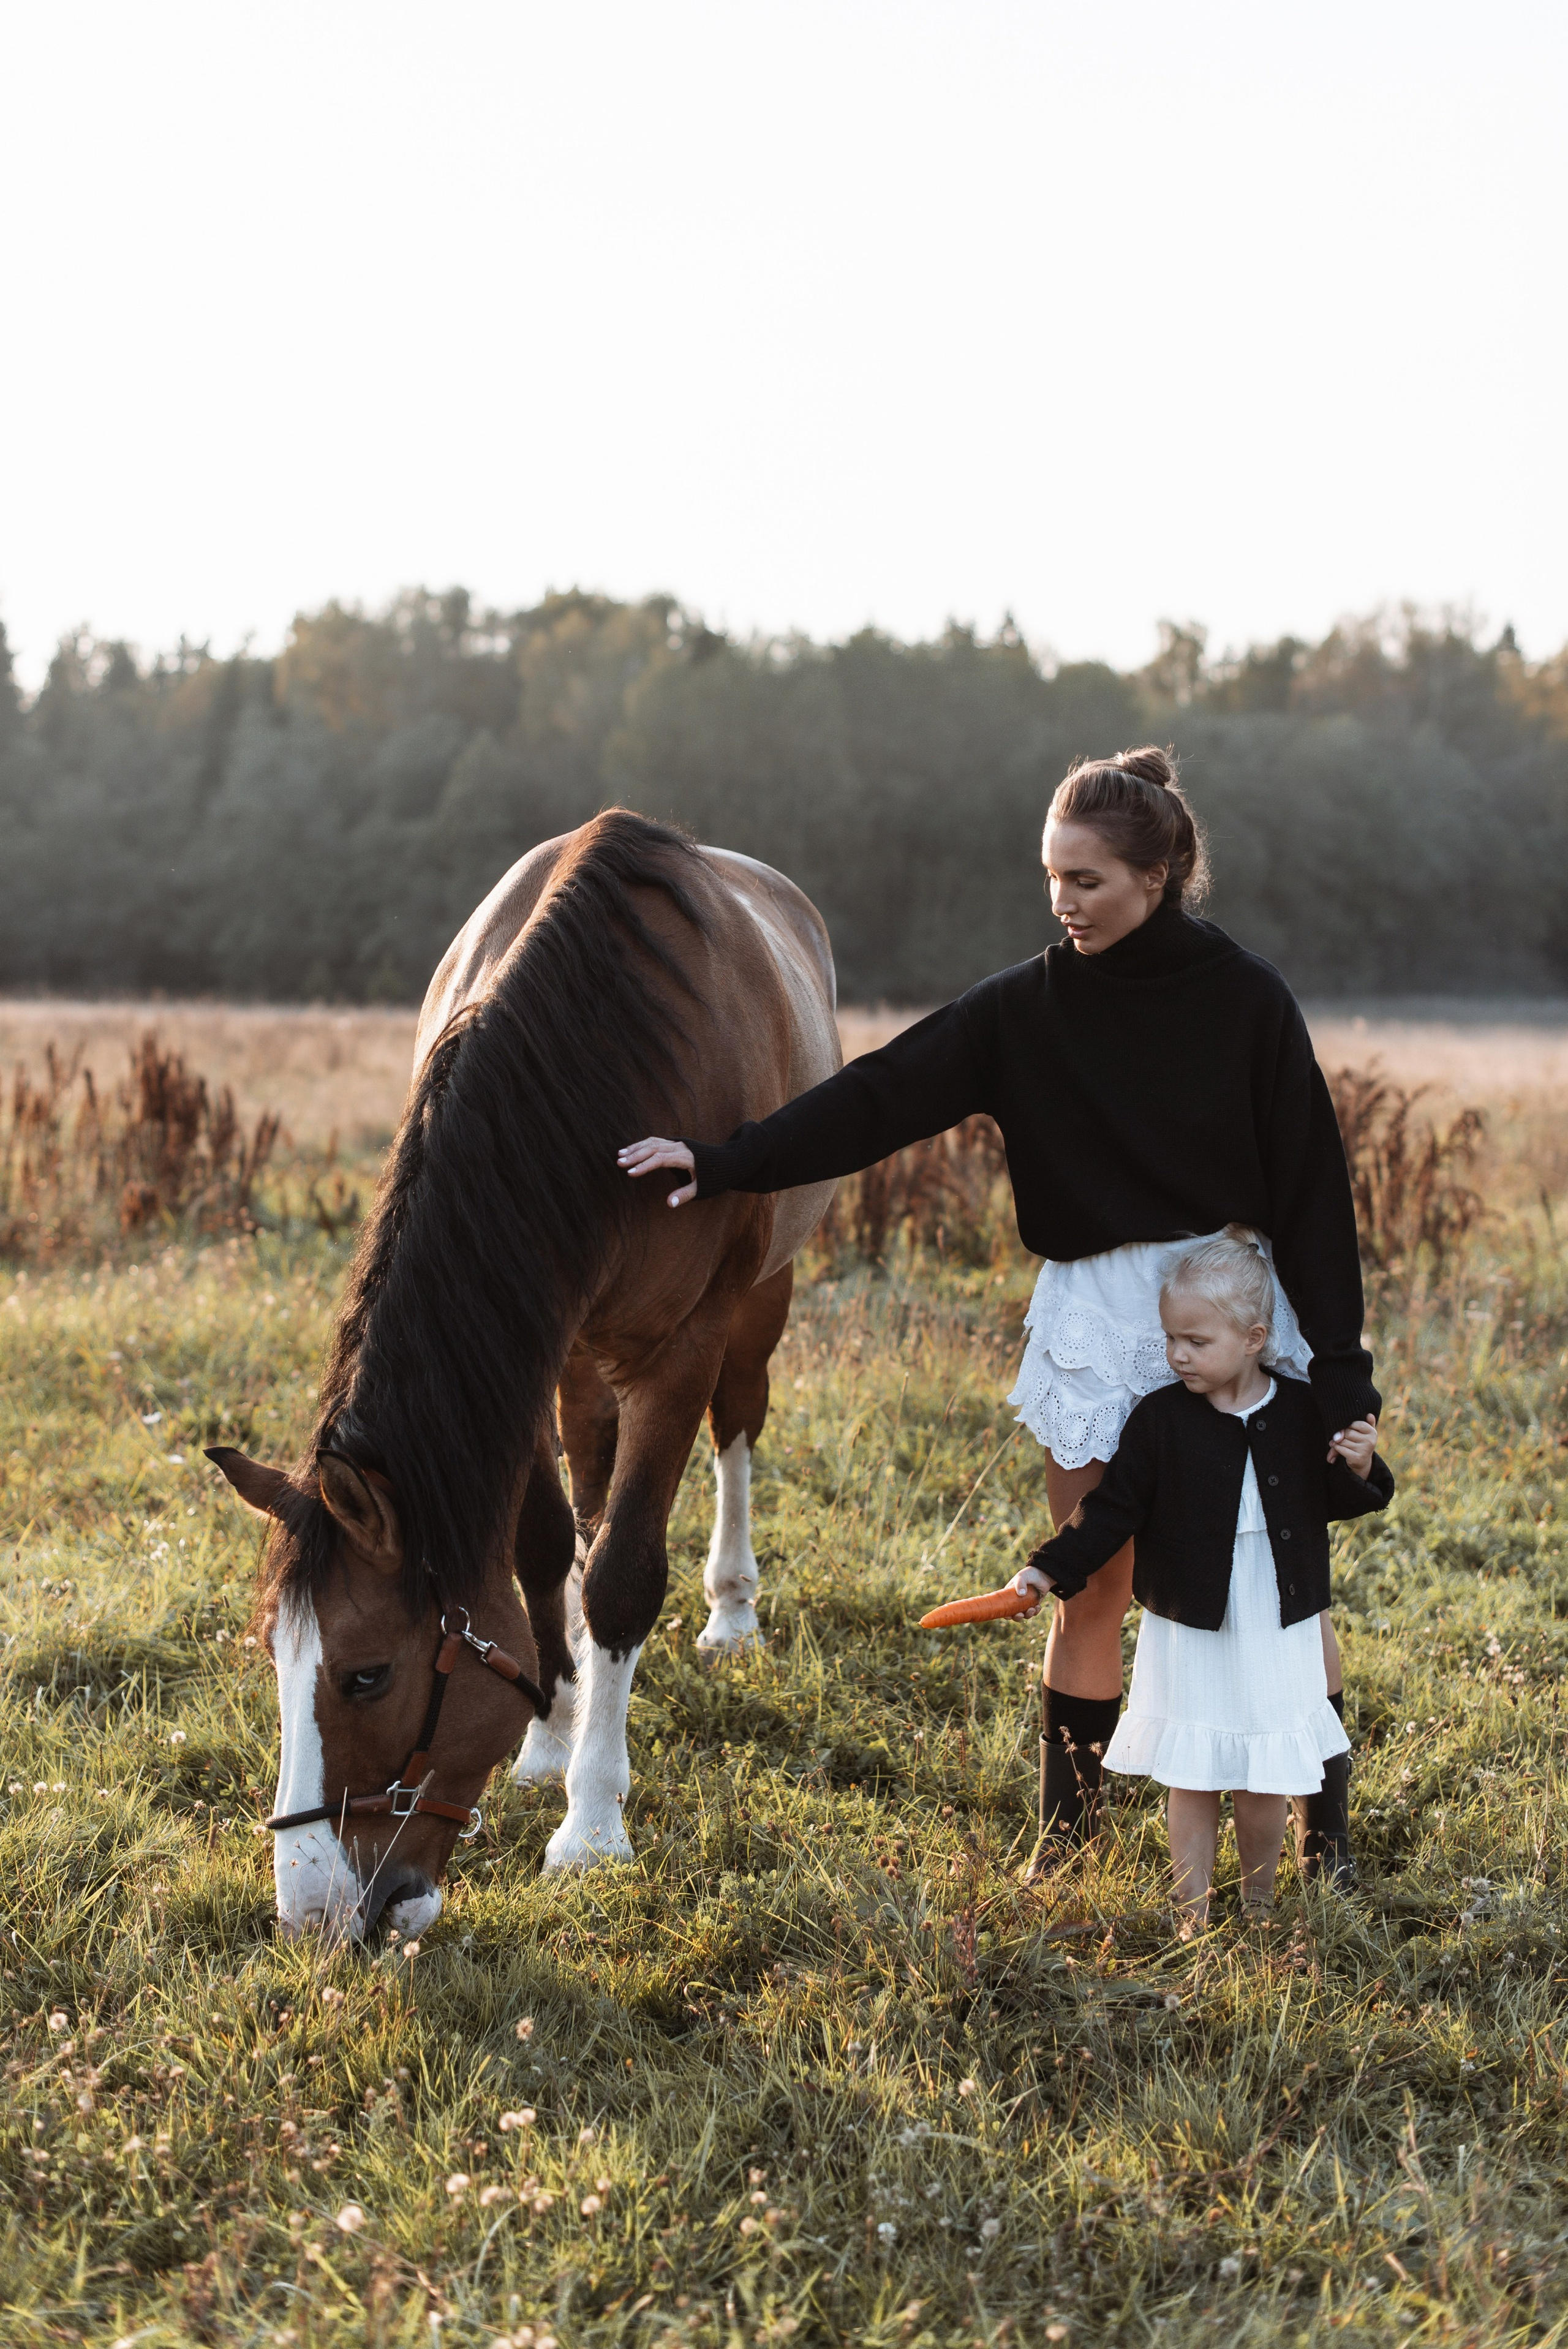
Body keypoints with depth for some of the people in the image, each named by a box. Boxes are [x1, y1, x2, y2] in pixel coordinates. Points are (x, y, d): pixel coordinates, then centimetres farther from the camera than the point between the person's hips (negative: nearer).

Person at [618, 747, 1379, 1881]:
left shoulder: (1246, 1000, -6)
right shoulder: (1031, 1005, 0)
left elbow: (1311, 1185, -5)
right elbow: (880, 1096, -6)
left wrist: (1340, 1364, -7)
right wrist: (726, 1162, -15)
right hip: (1097, 1318, 2)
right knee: (1093, 1585, 7)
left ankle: (1326, 1827, 17)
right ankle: (1069, 1819, 20)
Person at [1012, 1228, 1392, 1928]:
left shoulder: (1300, 1410, -3)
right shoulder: (1160, 1418, -7)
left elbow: (1331, 1502, 6)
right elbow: (1114, 1507, -5)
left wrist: (1358, 1470, -14)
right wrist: (1050, 1569, -12)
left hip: (1278, 1632, 1)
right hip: (1190, 1634, -1)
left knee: (1265, 1784, 7)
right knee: (1191, 1782, 5)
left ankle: (1258, 1908, 29)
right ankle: (1194, 1919, 18)